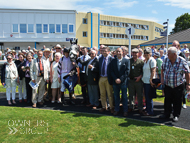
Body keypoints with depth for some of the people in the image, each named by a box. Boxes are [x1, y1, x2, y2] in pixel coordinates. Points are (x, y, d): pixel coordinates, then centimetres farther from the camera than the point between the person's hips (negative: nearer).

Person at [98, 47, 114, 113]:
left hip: (108, 79, -5)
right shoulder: (100, 59, 10)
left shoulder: (111, 59, -8)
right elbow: (99, 68, 13)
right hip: (101, 78, 5)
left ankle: (112, 107, 20)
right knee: (102, 94, 13)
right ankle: (104, 107, 28)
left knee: (110, 94, 5)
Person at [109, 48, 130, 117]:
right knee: (116, 97, 10)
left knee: (124, 97, 6)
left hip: (123, 82, -2)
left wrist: (121, 79, -12)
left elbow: (127, 71, -5)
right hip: (115, 82, 2)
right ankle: (116, 110, 22)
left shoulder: (126, 61, 2)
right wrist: (116, 79, -10)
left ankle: (125, 111, 17)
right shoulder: (113, 61, 8)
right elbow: (111, 71, 3)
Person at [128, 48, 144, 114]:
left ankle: (140, 108, 16)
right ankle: (131, 107, 24)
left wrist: (139, 77, -10)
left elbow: (143, 71, 2)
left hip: (139, 80, -1)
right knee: (131, 94, 11)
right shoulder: (129, 61, 7)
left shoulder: (141, 61, 3)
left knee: (140, 95, 5)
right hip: (131, 80, 1)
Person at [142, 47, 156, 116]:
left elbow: (153, 71, -15)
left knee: (149, 97, -1)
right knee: (146, 97, 14)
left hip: (149, 82, -8)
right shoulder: (145, 61, 15)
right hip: (145, 81, 8)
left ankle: (150, 112, 11)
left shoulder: (152, 60, -10)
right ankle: (147, 110, 25)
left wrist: (151, 80, -19)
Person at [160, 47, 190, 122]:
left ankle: (176, 115, 25)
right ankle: (167, 114, 30)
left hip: (178, 86, -3)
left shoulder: (182, 61, -14)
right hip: (167, 85, 4)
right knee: (167, 101, 14)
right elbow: (162, 69, 13)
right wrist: (162, 78, 5)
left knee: (177, 102, 9)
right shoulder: (166, 60, -2)